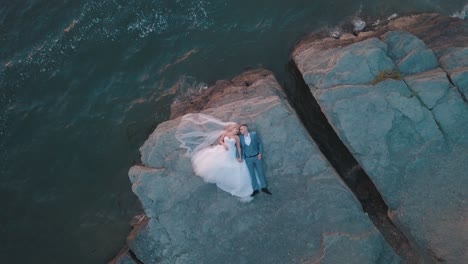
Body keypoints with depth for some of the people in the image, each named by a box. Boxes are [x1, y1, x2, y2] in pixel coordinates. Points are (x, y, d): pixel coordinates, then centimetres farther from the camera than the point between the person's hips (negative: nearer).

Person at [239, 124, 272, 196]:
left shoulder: (254, 134, -8)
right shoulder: (240, 137, -4)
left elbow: (260, 143, -2)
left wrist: (260, 153, -8)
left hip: (257, 157, -1)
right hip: (248, 159, 1)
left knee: (260, 172, 7)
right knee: (252, 174, 6)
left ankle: (264, 187, 19)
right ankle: (255, 189, 15)